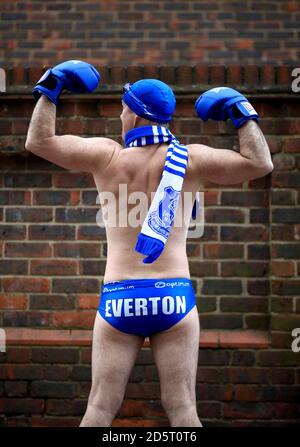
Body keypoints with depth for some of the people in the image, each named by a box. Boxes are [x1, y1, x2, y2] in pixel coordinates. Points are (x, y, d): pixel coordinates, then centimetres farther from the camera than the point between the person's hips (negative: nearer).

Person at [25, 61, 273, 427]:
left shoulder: (107, 156, 1)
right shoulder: (190, 159, 1)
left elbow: (38, 141, 3)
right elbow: (261, 163, 2)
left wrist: (49, 88, 15)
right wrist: (242, 111, 14)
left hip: (118, 299, 0)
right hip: (174, 297, 0)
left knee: (100, 408, 7)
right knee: (182, 408, 4)